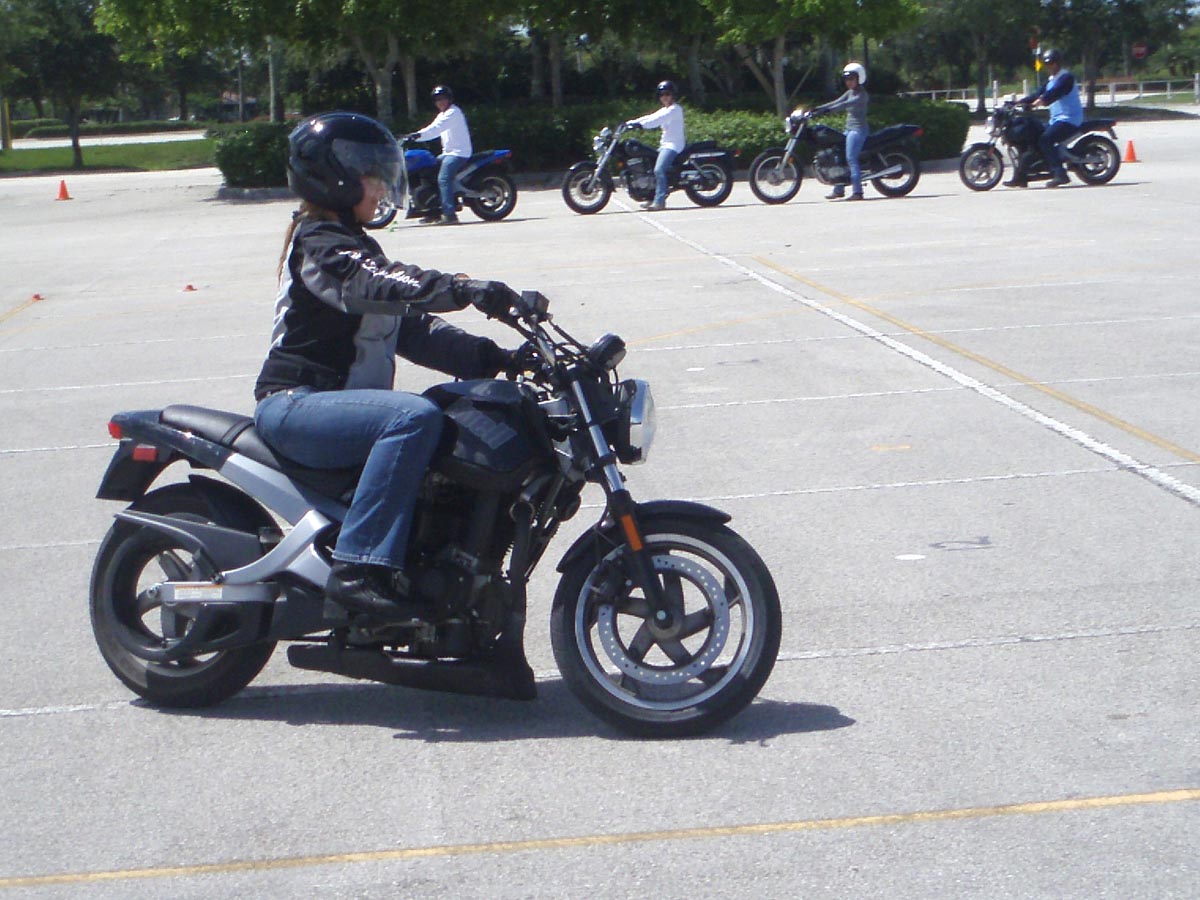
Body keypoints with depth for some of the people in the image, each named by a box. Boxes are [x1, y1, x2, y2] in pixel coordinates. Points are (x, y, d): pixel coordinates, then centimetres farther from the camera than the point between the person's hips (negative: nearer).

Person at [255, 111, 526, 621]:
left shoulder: (353, 244, 22)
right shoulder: (319, 244, -8)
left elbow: (413, 328, 17)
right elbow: (374, 284, -30)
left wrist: (492, 358, 4)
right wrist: (464, 289, -41)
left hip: (333, 402, 10)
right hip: (295, 403, -10)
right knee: (416, 418, -33)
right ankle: (358, 567, -35)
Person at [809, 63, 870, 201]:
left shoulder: (862, 95, -12)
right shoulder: (850, 92, 16)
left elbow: (845, 104, -25)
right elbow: (836, 102, 11)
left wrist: (827, 110, -36)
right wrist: (817, 108, 1)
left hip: (858, 129, -10)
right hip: (849, 129, 10)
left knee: (851, 159, -17)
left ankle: (857, 192, -19)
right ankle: (838, 190, 14)